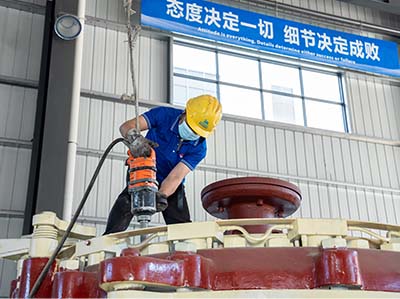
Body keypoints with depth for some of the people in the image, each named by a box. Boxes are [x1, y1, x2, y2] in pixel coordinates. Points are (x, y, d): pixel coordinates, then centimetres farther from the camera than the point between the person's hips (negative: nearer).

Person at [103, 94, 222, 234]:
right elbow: (126, 126, -25)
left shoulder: (199, 148, -18)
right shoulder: (164, 115, -20)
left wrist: (160, 196, -44)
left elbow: (175, 177, -26)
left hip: (171, 187, 2)